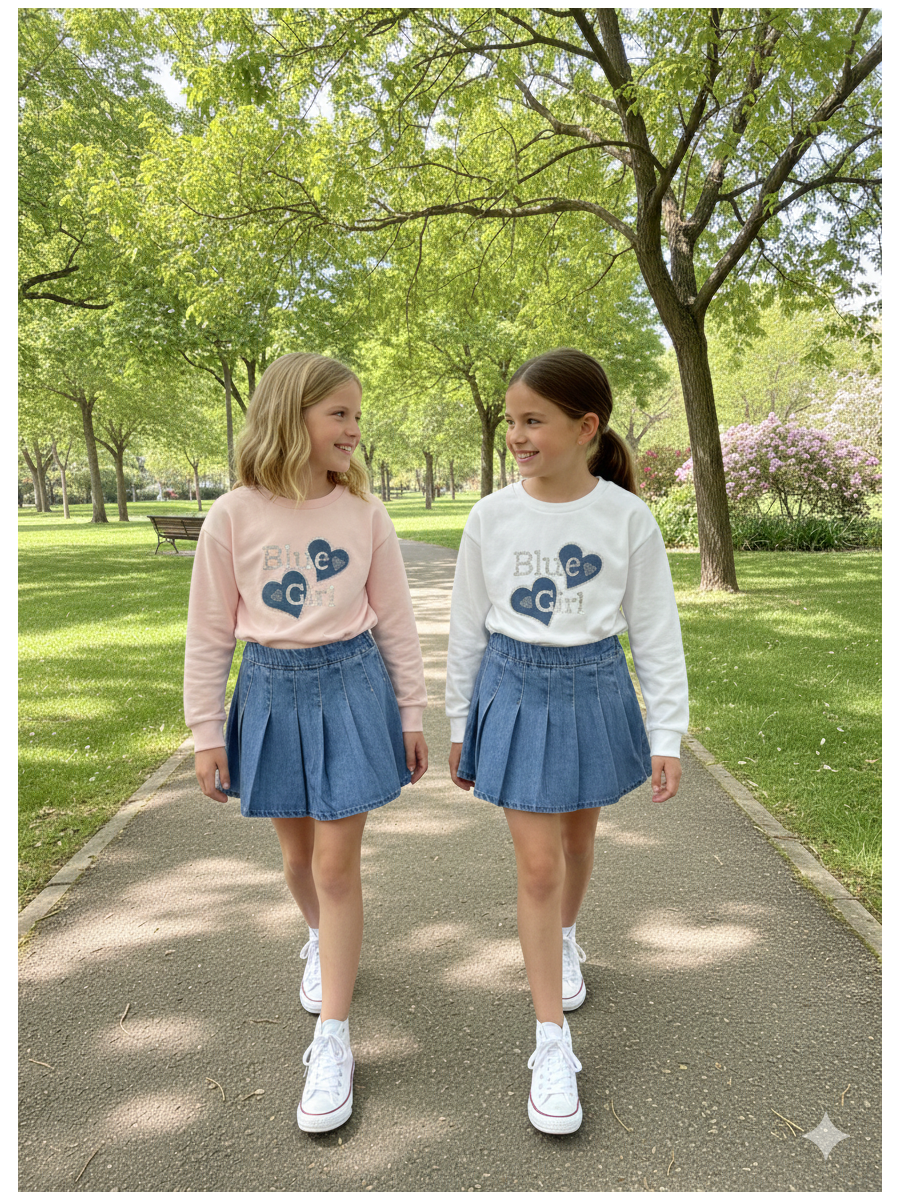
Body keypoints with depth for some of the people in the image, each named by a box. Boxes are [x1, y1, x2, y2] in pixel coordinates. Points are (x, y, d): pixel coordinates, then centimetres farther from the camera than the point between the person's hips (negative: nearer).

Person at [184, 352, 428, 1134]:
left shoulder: (365, 514, -4)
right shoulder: (235, 517, -8)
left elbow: (395, 621, 2)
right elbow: (210, 631, -1)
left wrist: (411, 715, 3)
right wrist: (206, 730, 0)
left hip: (350, 685, -1)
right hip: (272, 690, 1)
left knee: (338, 863, 2)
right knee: (299, 854, 18)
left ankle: (333, 1040, 16)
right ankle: (322, 940, 52)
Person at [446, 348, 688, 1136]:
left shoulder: (627, 518, -8)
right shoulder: (492, 517, -5)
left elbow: (655, 630, -2)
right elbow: (468, 627, 3)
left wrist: (667, 734, -2)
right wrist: (460, 722, 8)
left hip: (595, 691, 1)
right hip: (515, 691, 0)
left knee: (578, 836, 20)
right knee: (537, 863, 0)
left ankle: (565, 937, 53)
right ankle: (553, 1043, 15)